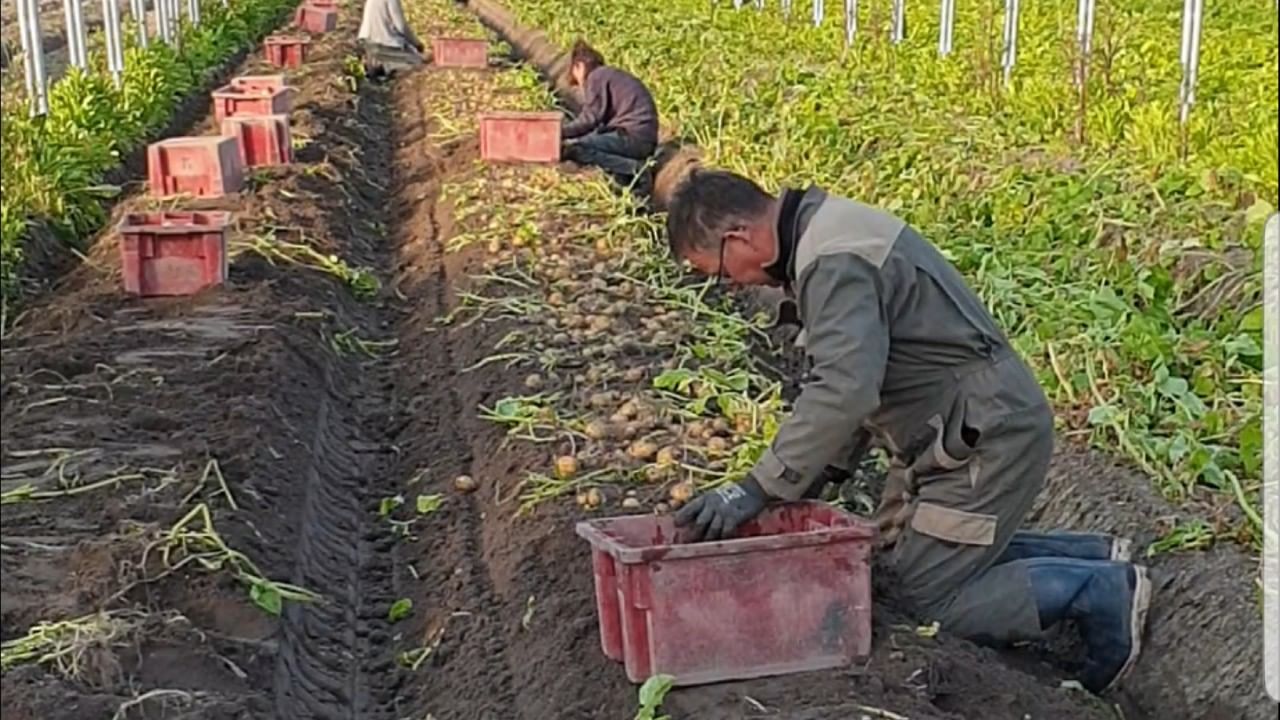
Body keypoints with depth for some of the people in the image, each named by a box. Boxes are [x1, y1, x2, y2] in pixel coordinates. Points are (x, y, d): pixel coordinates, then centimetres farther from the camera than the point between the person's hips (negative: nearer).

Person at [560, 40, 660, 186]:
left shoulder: (596, 77, -1)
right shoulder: (614, 75, 27)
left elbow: (589, 119, -9)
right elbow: (604, 119, 24)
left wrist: (561, 132, 1)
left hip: (633, 136, -10)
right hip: (646, 139, 10)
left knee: (573, 147, -15)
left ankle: (635, 168, -18)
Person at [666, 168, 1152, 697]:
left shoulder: (834, 264, -24)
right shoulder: (822, 238, 9)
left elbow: (843, 392, -35)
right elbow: (851, 386, 14)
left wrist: (757, 490, -30)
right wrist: (819, 475, 9)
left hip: (988, 435, -10)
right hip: (952, 432, 10)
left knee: (935, 596, -5)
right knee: (900, 556, 17)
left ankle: (1101, 589, 4)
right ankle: (1093, 556, 22)